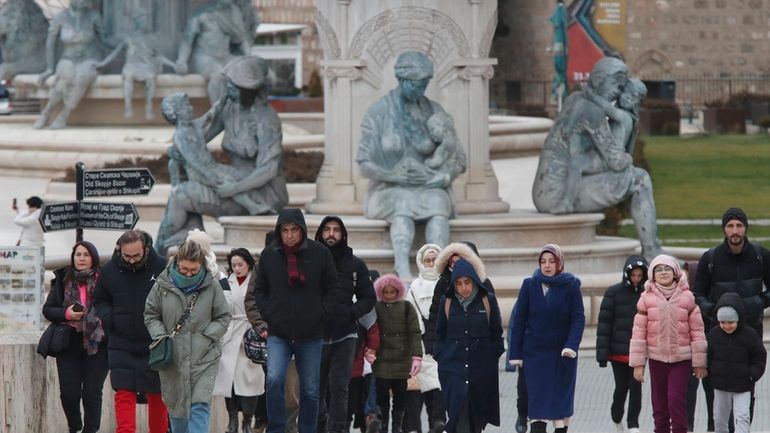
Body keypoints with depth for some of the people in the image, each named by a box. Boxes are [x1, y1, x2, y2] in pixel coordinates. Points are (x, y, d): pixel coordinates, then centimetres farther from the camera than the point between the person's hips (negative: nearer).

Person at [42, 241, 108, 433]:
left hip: (96, 345, -2)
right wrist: (66, 314, -10)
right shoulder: (63, 280, 4)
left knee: (92, 393, -1)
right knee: (69, 393, 1)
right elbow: (47, 309, 7)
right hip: (69, 344, 2)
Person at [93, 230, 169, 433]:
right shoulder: (109, 270, 0)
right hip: (122, 346, 1)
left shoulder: (161, 267, -8)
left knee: (157, 396, 8)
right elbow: (99, 300, 16)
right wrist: (107, 317, -4)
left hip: (154, 346, -1)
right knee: (124, 393, -8)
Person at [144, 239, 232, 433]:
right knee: (176, 405, 12)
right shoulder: (163, 284, -2)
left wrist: (207, 336, -9)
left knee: (200, 405, -12)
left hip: (204, 357, -2)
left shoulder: (212, 285, -4)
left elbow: (223, 317, 5)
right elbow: (151, 315, 8)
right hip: (172, 358, 2)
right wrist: (160, 336, -8)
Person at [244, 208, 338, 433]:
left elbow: (332, 289, 5)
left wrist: (321, 315, -4)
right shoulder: (269, 255, 0)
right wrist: (261, 322, 0)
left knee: (310, 390, 7)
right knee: (274, 380, -19)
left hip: (311, 335, 0)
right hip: (278, 334, 0)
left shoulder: (320, 253, -3)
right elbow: (257, 292, 9)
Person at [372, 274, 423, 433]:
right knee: (382, 396, -1)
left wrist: (417, 357, -11)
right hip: (381, 360, 0)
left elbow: (414, 334, -1)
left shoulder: (406, 307, 4)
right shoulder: (375, 308, 5)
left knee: (400, 396, 4)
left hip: (402, 360, 0)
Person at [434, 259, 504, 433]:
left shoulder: (488, 301, 0)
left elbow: (496, 333, 6)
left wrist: (493, 357, 2)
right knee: (458, 410, -14)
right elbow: (440, 334, 11)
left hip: (481, 367, 0)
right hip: (453, 366, 0)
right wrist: (440, 357, 4)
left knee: (477, 416, 8)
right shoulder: (447, 302, 4)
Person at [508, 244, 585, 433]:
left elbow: (578, 318, -7)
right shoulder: (530, 285, 0)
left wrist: (571, 346, -22)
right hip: (535, 352, 0)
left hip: (562, 353, 0)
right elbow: (519, 320, 2)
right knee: (537, 398, -5)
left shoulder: (571, 286, -3)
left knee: (561, 396, 6)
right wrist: (516, 353, -2)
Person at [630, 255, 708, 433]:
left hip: (681, 358, -2)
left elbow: (697, 330, 0)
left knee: (676, 400, -11)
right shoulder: (647, 298, 0)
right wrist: (638, 363, -4)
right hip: (656, 357, 2)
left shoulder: (687, 297, -2)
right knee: (659, 403, 7)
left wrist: (699, 362, -2)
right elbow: (639, 331, -1)